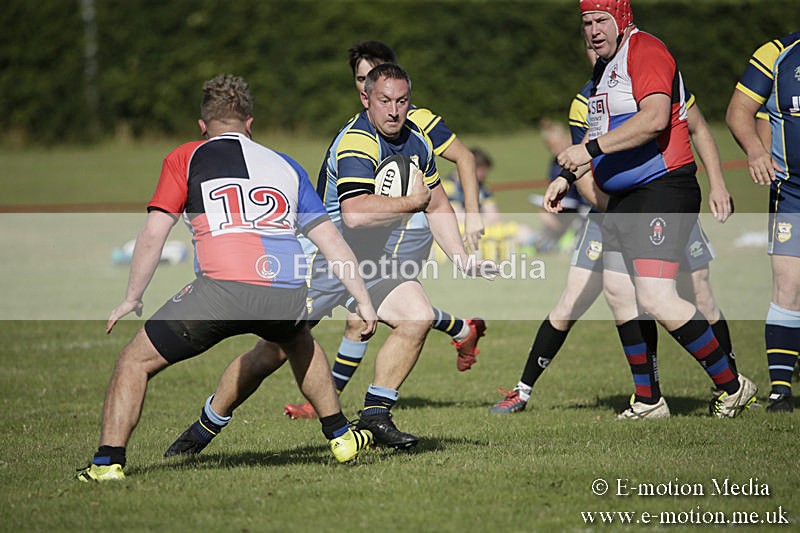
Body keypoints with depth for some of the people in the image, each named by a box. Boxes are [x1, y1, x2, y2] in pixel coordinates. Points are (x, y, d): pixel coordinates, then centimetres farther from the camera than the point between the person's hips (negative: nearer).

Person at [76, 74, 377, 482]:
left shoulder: (187, 158, 15)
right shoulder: (286, 166, 25)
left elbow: (154, 232, 7)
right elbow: (331, 240, 24)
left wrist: (132, 299, 15)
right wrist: (363, 300, 30)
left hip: (222, 289, -4)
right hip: (287, 295, 4)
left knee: (136, 361, 14)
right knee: (299, 342, 39)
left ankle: (108, 462, 4)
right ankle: (340, 437, 41)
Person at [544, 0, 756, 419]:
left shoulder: (645, 51, -12)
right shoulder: (602, 68, 19)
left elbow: (654, 118, -28)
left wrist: (591, 148, -27)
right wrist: (568, 177, 22)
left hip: (664, 191, -10)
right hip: (624, 200, 10)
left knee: (656, 299, -18)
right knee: (617, 292, 8)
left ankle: (731, 386, -5)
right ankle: (648, 402, 18)